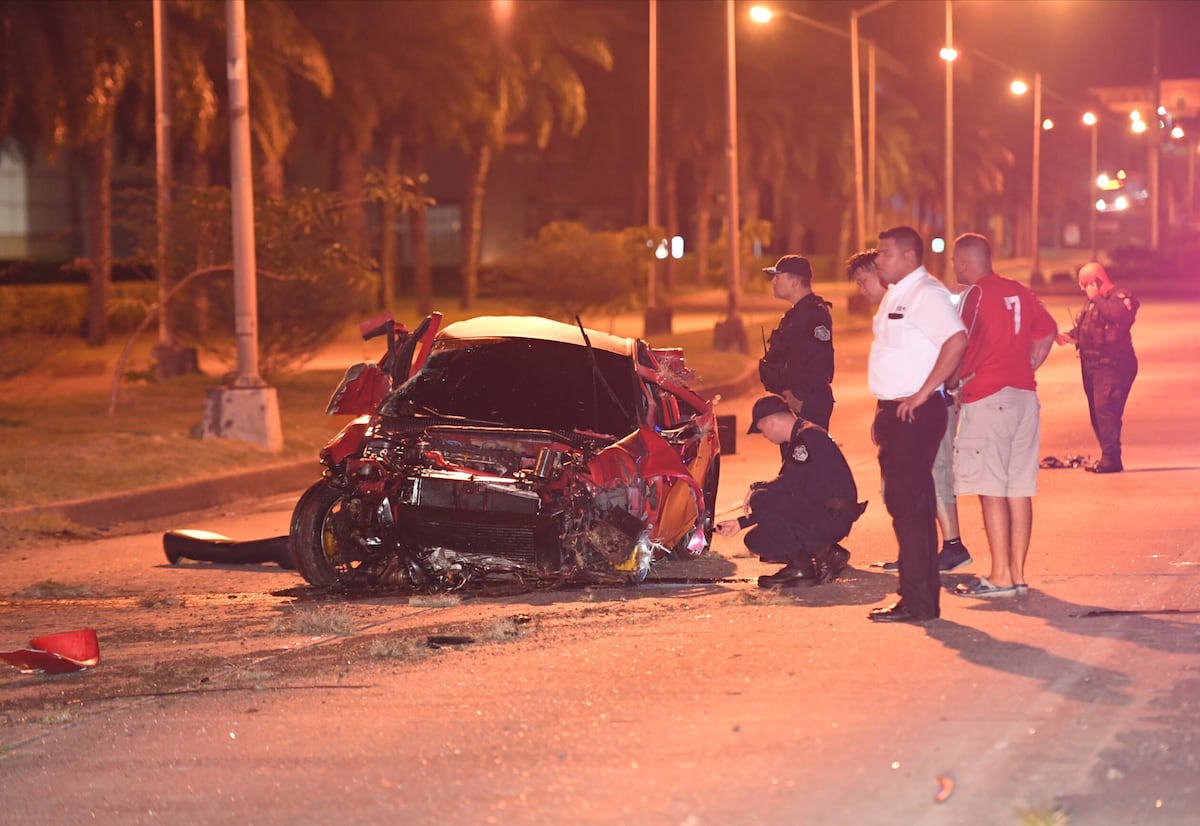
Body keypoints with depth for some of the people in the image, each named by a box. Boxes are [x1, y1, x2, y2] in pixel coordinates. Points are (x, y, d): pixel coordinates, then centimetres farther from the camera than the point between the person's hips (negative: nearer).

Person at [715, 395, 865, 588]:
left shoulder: (809, 436, -12)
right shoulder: (800, 439, 20)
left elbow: (789, 485, -22)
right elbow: (789, 486, 23)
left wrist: (757, 488, -4)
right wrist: (741, 523, 24)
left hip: (834, 516, -10)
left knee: (761, 500, -20)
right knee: (756, 541, 8)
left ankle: (800, 566, -13)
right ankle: (827, 553, 6)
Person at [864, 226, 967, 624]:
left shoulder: (926, 293, -14)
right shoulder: (895, 295, 17)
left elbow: (956, 341, -27)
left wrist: (923, 394, -24)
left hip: (917, 412, -10)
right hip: (895, 412, 10)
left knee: (910, 505, -9)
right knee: (907, 504, 12)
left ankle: (918, 602, -7)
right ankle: (919, 597, 17)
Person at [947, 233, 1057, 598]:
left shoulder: (974, 294, -9)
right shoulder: (1019, 293, 12)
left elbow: (963, 347, -15)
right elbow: (1047, 333, 19)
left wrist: (951, 383, 1)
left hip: (987, 400, -7)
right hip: (1024, 396, 7)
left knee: (991, 490, -5)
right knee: (1019, 489, 9)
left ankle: (1000, 577, -7)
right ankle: (1017, 572, 11)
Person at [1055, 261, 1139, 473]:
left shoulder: (1120, 298, -8)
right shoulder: (1094, 302, 20)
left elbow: (1116, 314, -31)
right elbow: (1085, 327, 31)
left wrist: (1096, 298, -19)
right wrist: (1070, 336, 12)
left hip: (1112, 366, -10)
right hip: (1092, 366, 10)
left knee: (1105, 408, -19)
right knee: (1097, 412, 10)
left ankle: (1111, 458, -22)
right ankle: (1109, 458, 15)